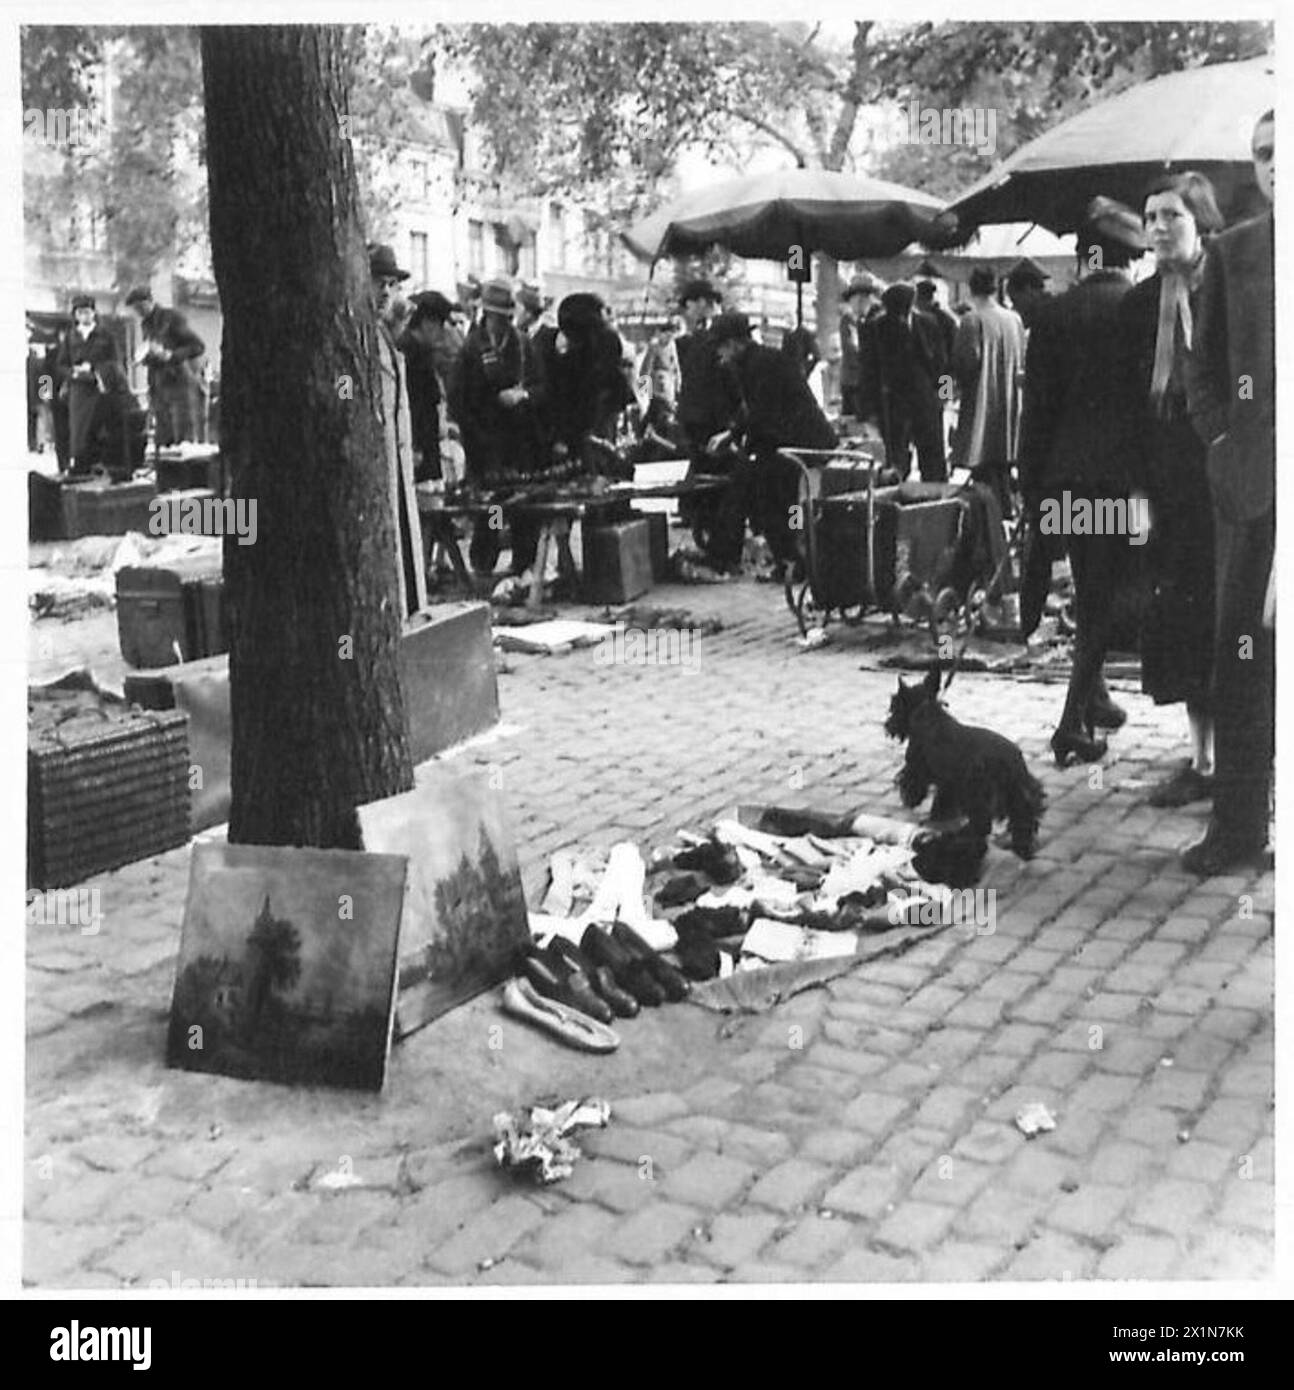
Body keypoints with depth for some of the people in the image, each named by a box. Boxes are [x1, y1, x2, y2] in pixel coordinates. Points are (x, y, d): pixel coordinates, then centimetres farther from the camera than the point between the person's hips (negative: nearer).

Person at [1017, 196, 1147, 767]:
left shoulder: (1053, 315, 1)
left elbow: (1036, 406, 2)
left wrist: (1031, 484, 8)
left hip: (1065, 474, 3)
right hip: (1126, 473, -3)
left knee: (1090, 591, 18)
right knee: (1106, 596, 1)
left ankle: (1093, 698, 29)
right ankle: (1074, 723, -4)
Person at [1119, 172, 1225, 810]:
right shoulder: (1140, 304, 10)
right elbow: (1134, 405, 10)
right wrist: (1141, 485, 3)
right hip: (1171, 488, 5)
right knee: (1181, 622, 6)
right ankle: (1202, 760, 16)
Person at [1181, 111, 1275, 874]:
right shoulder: (1233, 252, 10)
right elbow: (1203, 365, 13)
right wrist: (1223, 439, 1)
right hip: (1251, 477, 1)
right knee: (1244, 653, 3)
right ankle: (1238, 826, 10)